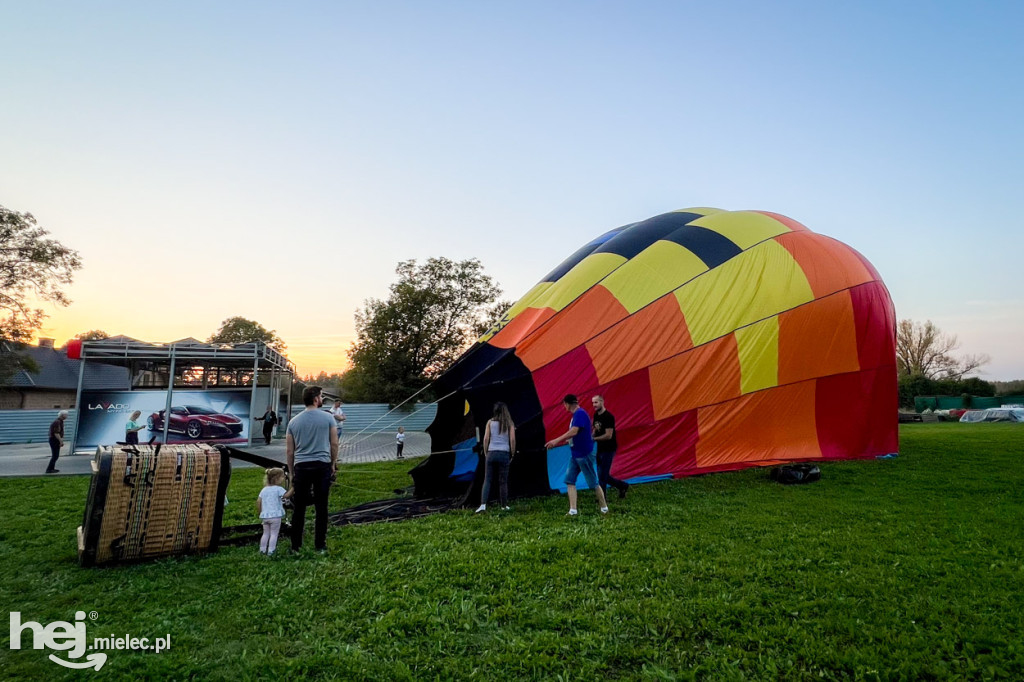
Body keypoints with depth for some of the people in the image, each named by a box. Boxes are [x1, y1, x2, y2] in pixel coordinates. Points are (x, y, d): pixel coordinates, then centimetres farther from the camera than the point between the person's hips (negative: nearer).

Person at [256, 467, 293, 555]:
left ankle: (262, 550, 18)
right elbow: (286, 495, -21)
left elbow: (258, 501, 8)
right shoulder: (278, 489, -9)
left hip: (264, 516, 6)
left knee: (266, 533, 17)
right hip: (275, 516, -6)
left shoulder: (264, 490, 10)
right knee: (274, 534, 1)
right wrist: (293, 488, -13)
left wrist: (260, 513, 16)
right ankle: (270, 551, -2)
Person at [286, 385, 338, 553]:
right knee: (321, 506, 4)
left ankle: (296, 545, 15)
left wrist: (292, 473, 17)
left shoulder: (294, 421, 8)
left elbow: (289, 450, 10)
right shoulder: (327, 418, -1)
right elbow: (334, 443, 0)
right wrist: (333, 463, 13)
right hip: (322, 465, -2)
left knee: (299, 507, 9)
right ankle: (320, 545, 9)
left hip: (301, 466, 3)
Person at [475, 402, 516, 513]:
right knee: (503, 481, 8)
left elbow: (486, 439, 1)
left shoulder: (490, 422, 4)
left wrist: (486, 453, 10)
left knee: (487, 480, 3)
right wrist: (512, 454, 6)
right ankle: (504, 506, 14)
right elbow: (512, 440, -3)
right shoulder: (509, 423, 3)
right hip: (504, 454, 0)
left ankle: (483, 504, -10)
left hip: (491, 453, 0)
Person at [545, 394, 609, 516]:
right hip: (575, 455, 9)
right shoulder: (576, 414, 11)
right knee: (569, 480, 3)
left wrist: (556, 441, -28)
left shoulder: (580, 413, -19)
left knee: (593, 482, 2)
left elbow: (573, 432, -30)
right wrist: (557, 442, 24)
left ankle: (604, 508, 18)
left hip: (584, 454, -9)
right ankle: (573, 510, 5)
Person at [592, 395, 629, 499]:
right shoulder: (596, 415, 8)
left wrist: (594, 439, -19)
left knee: (602, 476, -5)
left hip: (608, 449, -8)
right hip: (600, 449, 8)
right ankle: (622, 486, 29)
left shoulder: (608, 417, -18)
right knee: (604, 475, 12)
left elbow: (608, 435, -22)